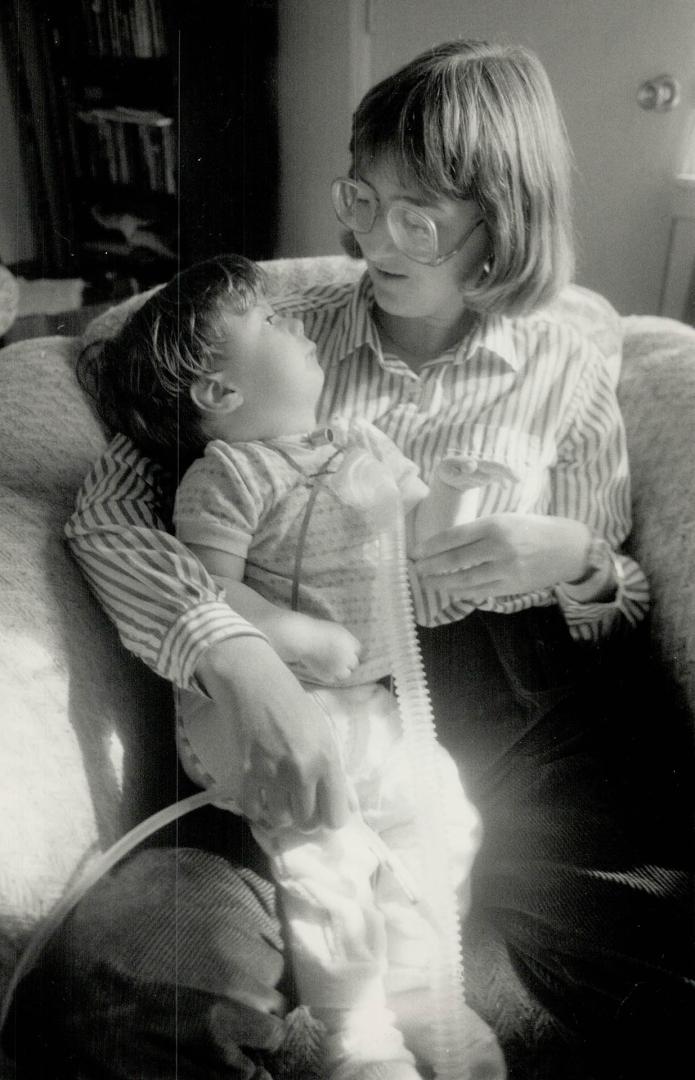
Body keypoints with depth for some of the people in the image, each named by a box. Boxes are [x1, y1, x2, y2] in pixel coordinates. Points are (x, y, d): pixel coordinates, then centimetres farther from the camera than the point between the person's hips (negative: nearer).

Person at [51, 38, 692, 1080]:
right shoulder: (287, 335, 2)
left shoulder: (569, 375, 3)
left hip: (504, 708, 1)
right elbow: (106, 504, -8)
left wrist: (576, 558, -13)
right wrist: (233, 652, -26)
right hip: (314, 700, 1)